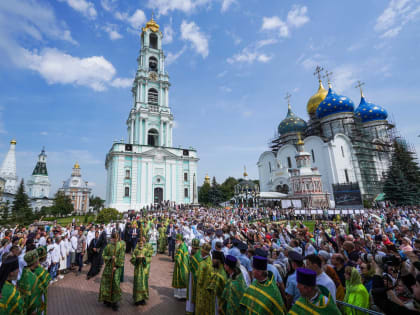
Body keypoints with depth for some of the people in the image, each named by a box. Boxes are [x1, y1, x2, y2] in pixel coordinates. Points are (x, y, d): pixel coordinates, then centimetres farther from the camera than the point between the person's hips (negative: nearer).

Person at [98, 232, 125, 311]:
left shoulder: (121, 245, -6)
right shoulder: (108, 246, -1)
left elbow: (121, 257, -6)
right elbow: (104, 256, 2)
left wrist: (117, 266, -12)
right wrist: (110, 258, -15)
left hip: (117, 267, -2)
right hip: (108, 267, 2)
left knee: (115, 283, -2)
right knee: (107, 283, 8)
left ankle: (114, 302, 11)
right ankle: (107, 300, 27)